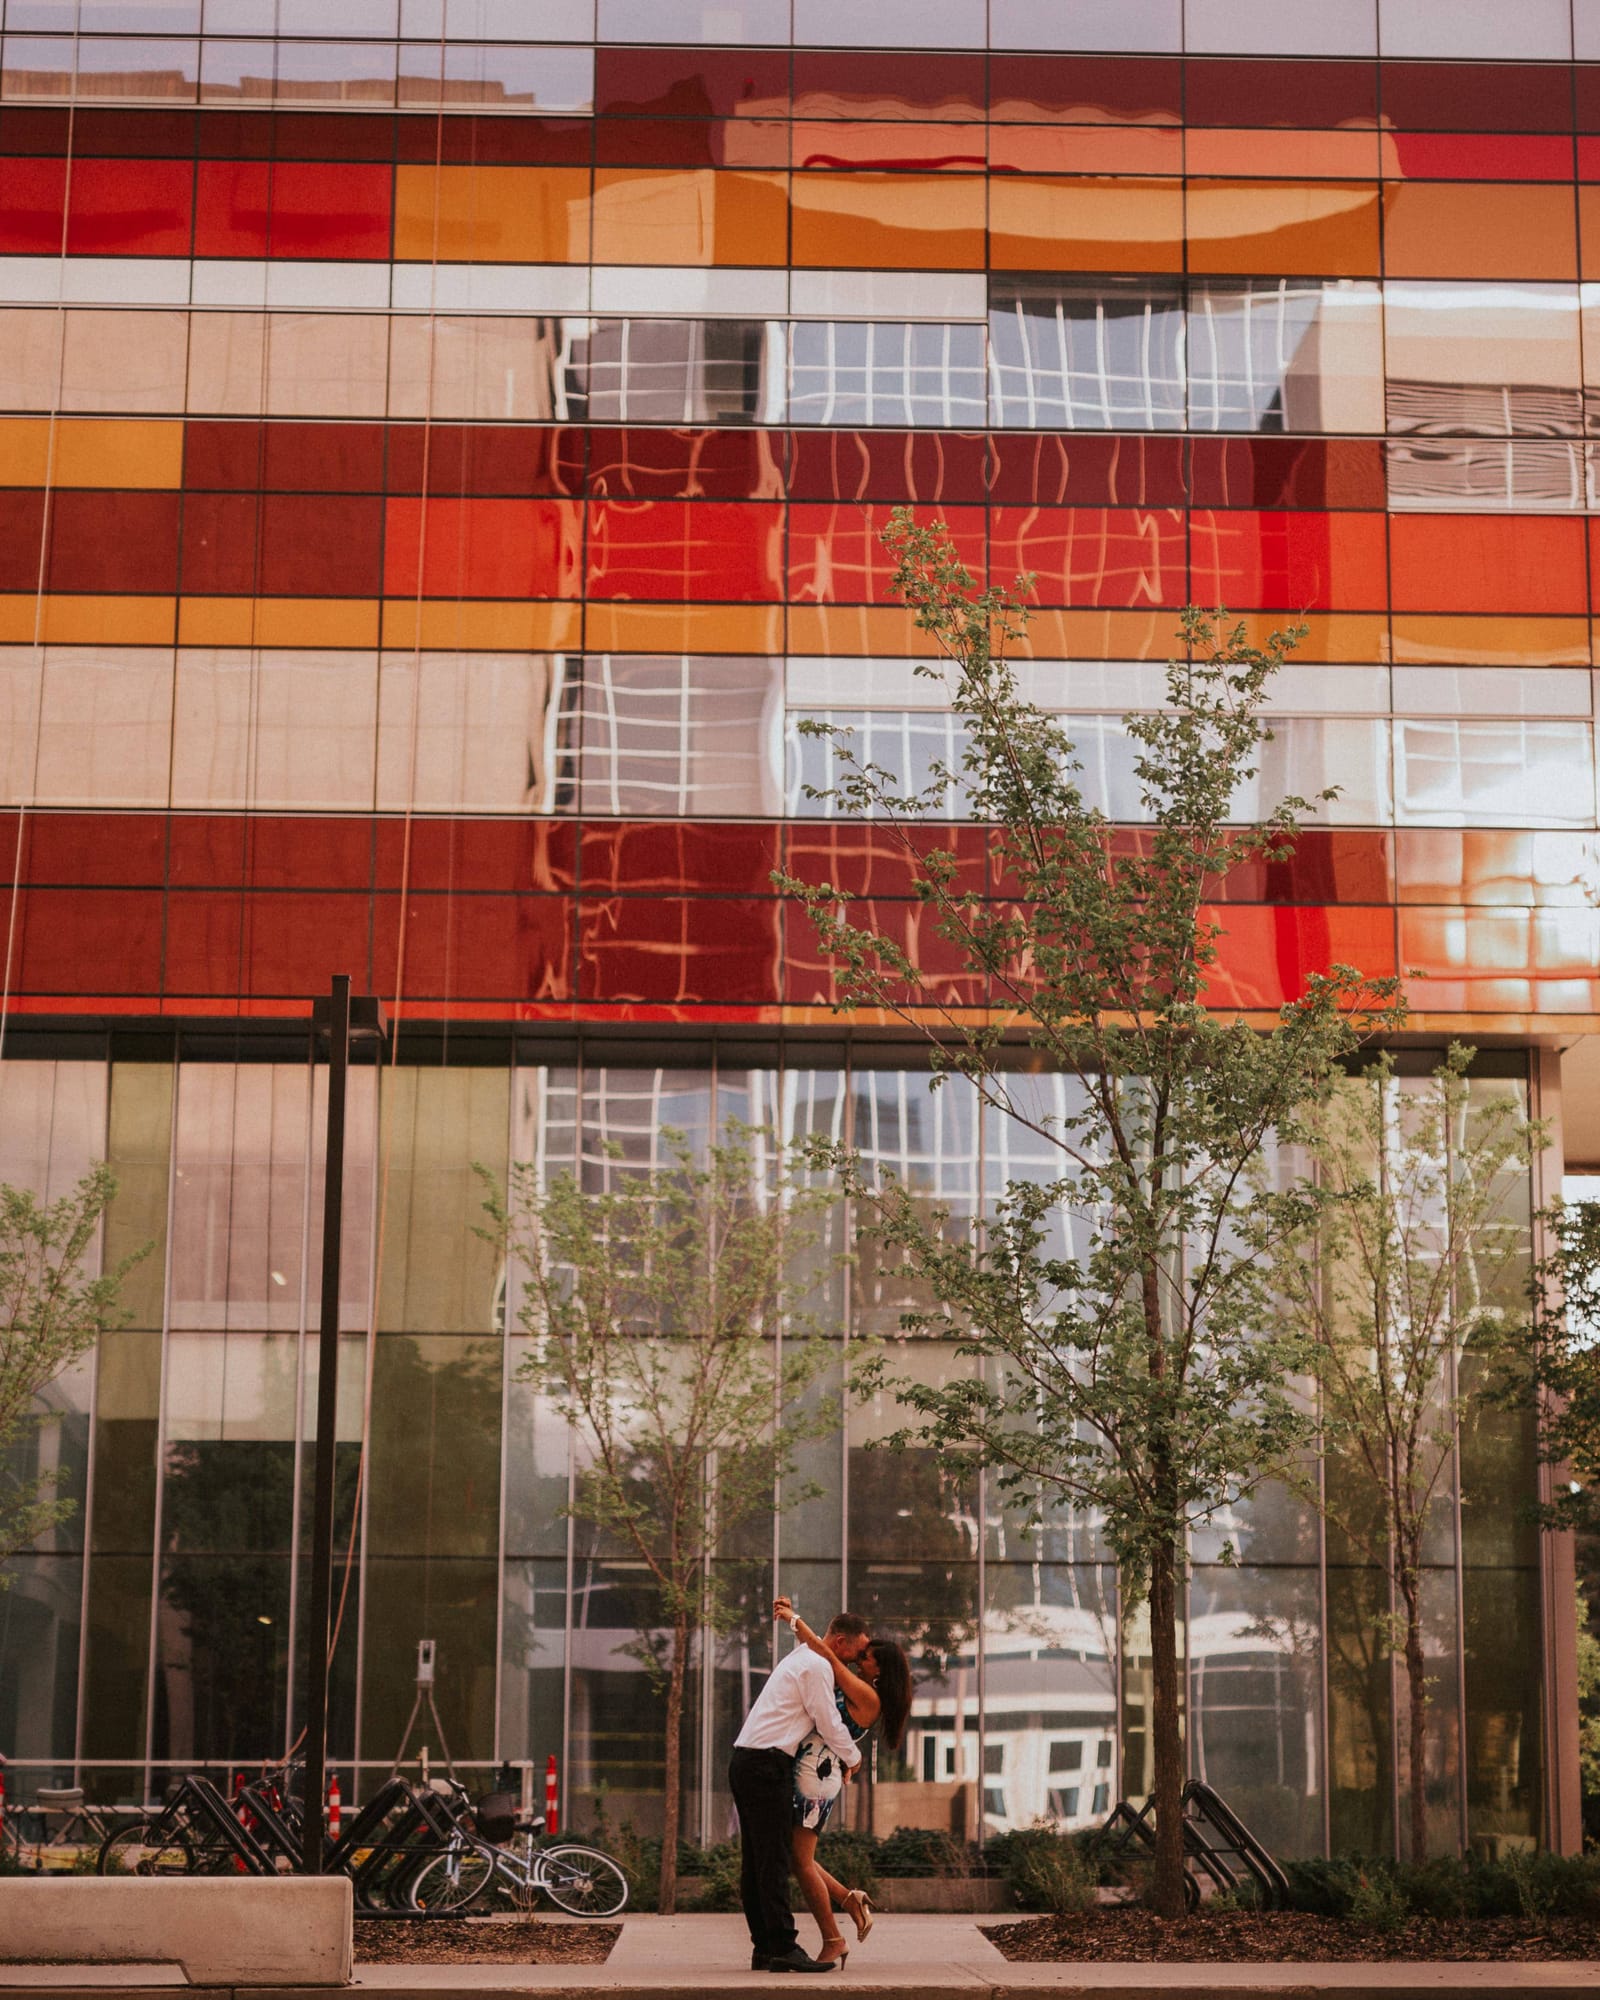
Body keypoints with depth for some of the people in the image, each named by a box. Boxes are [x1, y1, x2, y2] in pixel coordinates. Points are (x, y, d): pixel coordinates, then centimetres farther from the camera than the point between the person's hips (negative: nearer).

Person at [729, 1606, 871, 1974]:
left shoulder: (800, 1657, 23)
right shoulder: (817, 1666, -9)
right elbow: (829, 1724, -5)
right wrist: (853, 1758, 10)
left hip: (744, 1761, 10)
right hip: (767, 1764, -10)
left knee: (755, 1860, 8)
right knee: (773, 1859, -11)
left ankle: (763, 1948, 9)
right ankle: (783, 1947, -14)